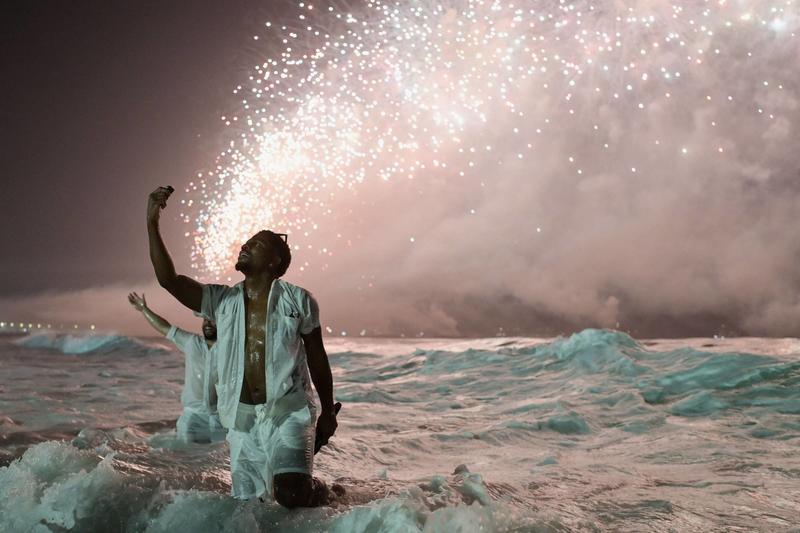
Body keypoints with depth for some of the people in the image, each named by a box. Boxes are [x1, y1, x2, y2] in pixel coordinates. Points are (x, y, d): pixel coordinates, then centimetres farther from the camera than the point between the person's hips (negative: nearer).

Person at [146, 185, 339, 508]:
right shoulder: (222, 300, 4)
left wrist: (328, 412, 7)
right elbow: (169, 280, -8)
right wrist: (152, 223, -15)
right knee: (245, 501, 9)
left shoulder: (298, 300, -4)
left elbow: (317, 359, 3)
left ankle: (326, 494, 14)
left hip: (288, 412, -4)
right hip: (243, 418, 4)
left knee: (292, 495, -21)